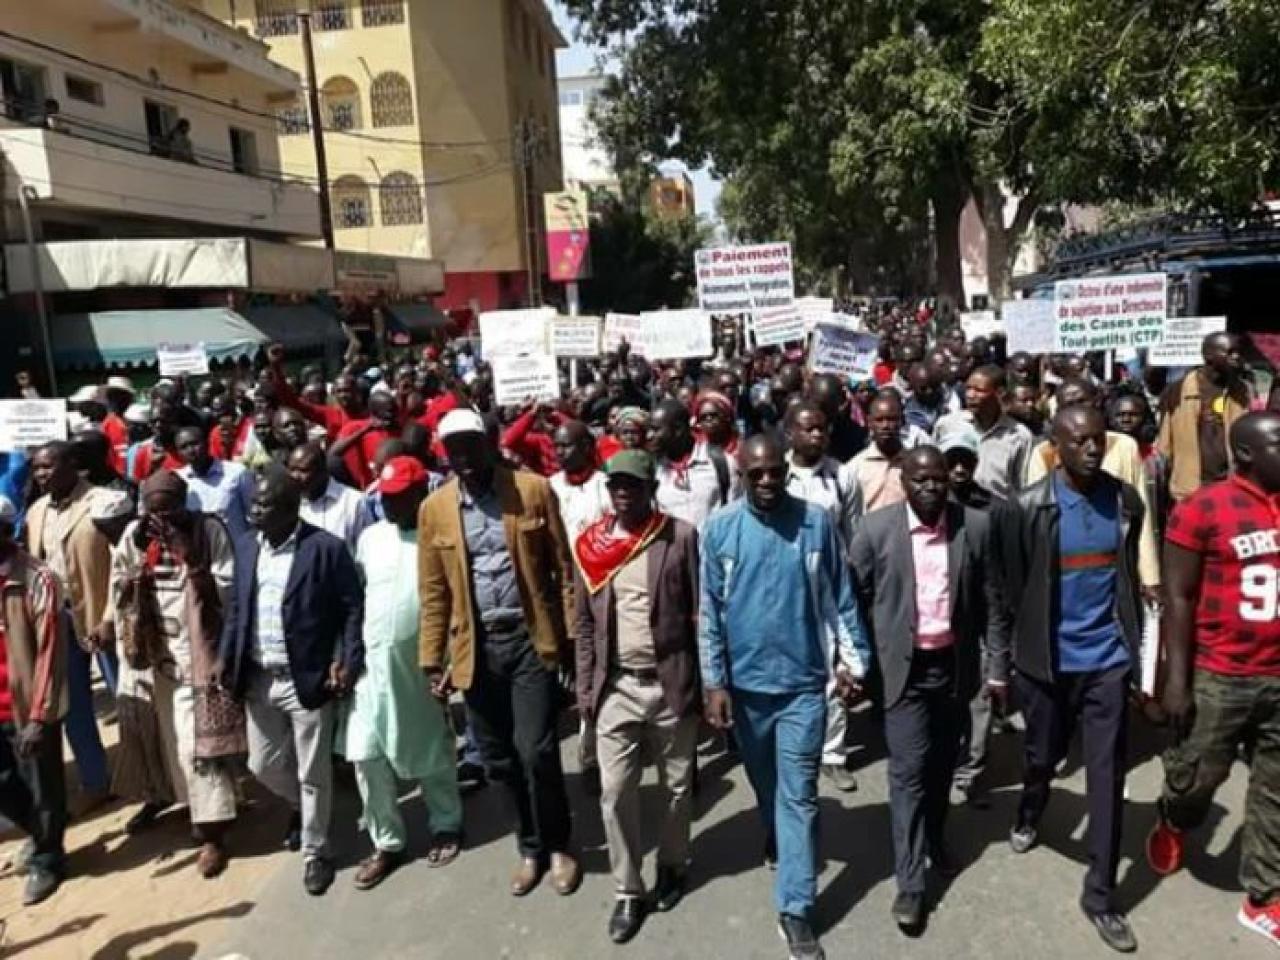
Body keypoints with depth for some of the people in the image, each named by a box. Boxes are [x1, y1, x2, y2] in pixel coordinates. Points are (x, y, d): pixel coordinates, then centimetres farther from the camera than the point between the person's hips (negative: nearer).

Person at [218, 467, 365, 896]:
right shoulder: (246, 546, 4)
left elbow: (353, 608, -9)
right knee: (263, 764, 17)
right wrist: (227, 658, 3)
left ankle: (314, 852, 27)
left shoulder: (326, 548, -14)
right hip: (258, 679, 6)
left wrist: (348, 662, -17)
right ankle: (302, 807, 48)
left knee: (312, 774, 6)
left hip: (308, 679, -6)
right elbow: (236, 606, 12)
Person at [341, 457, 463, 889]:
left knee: (432, 753, 12)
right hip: (371, 662, 4)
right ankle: (386, 842, 22)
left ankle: (445, 826, 34)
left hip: (421, 664, -4)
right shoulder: (370, 537, 5)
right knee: (367, 755, 6)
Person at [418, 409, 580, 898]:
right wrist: (433, 660, 3)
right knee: (500, 759, 10)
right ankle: (532, 848, 32)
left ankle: (558, 846, 21)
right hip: (477, 647, 3)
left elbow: (563, 566, 0)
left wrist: (574, 634, -4)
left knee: (535, 751, -5)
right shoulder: (435, 508, 2)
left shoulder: (533, 489, -3)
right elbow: (434, 592, 5)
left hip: (530, 638, -2)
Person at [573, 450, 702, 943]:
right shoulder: (589, 543, 2)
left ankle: (672, 866, 38)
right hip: (616, 688, 2)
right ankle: (628, 892, 23)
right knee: (615, 794, 5)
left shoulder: (681, 537, -6)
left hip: (672, 684, -2)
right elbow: (583, 623, 7)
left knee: (677, 786, 14)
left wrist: (708, 680, -6)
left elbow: (700, 614, -4)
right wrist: (585, 687, 4)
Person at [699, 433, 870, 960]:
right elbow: (709, 611, -4)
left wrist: (853, 658, -1)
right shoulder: (720, 529, -6)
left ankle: (795, 910, 10)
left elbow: (840, 596, 1)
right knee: (764, 782, 22)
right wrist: (714, 682, -6)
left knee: (798, 794, 1)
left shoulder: (816, 521, -6)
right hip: (744, 681, 2)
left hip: (802, 681, -1)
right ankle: (779, 839, 51)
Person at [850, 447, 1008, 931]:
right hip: (904, 667, -2)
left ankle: (936, 840, 41)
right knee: (909, 770, -2)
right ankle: (909, 882, 7)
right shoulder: (875, 528, -10)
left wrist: (999, 664, 3)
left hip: (953, 664, 3)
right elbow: (853, 597, -3)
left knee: (943, 763, 17)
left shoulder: (975, 526, -4)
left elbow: (991, 600, 2)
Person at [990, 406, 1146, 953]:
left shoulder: (1126, 502, -2)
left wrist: (1137, 647, 12)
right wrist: (1000, 666, -2)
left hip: (1107, 659, 2)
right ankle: (1029, 816, 50)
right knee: (1043, 757, 17)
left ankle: (1100, 894, 17)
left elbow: (1130, 580, 10)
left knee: (1107, 775, 4)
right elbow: (1008, 592, -6)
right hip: (1047, 660, -1)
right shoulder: (1026, 509, -12)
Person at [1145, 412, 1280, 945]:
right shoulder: (1204, 508, -11)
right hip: (1218, 676, -4)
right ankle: (1171, 825, 42)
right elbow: (1179, 597, -9)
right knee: (1196, 778, 10)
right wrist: (1176, 680, -11)